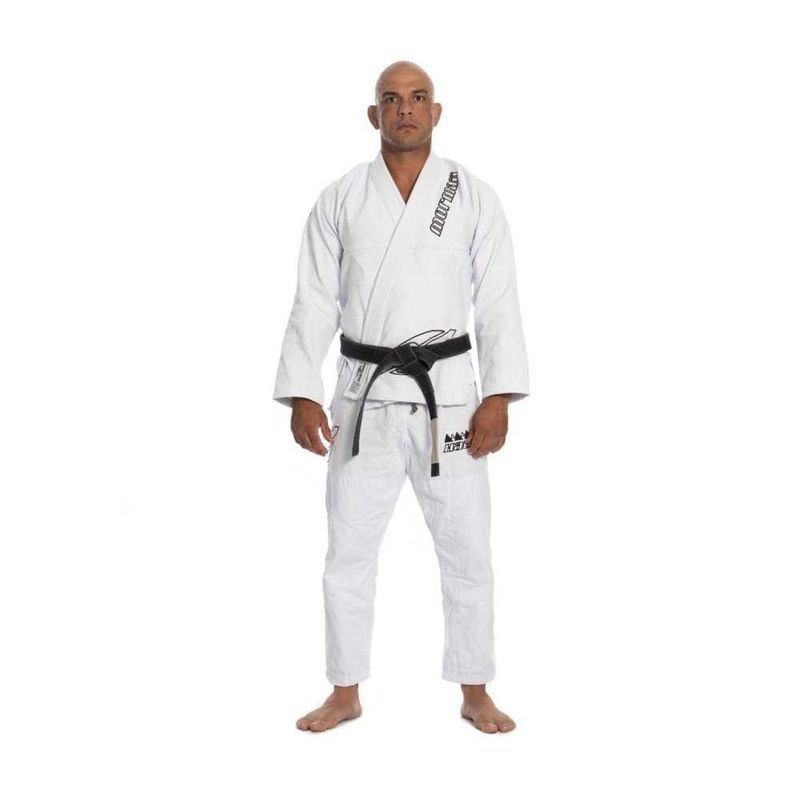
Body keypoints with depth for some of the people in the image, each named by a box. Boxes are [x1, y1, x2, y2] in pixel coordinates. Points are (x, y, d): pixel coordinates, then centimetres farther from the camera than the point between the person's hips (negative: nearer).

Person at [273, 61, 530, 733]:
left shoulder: (474, 197, 0)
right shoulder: (340, 200, 3)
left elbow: (498, 303, -2)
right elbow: (315, 304, 2)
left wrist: (499, 397, -10)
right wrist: (302, 395, -5)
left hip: (448, 390, -1)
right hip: (366, 394, 1)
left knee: (467, 549, 6)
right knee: (349, 550, 8)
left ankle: (475, 695, 23)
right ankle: (346, 695, 24)